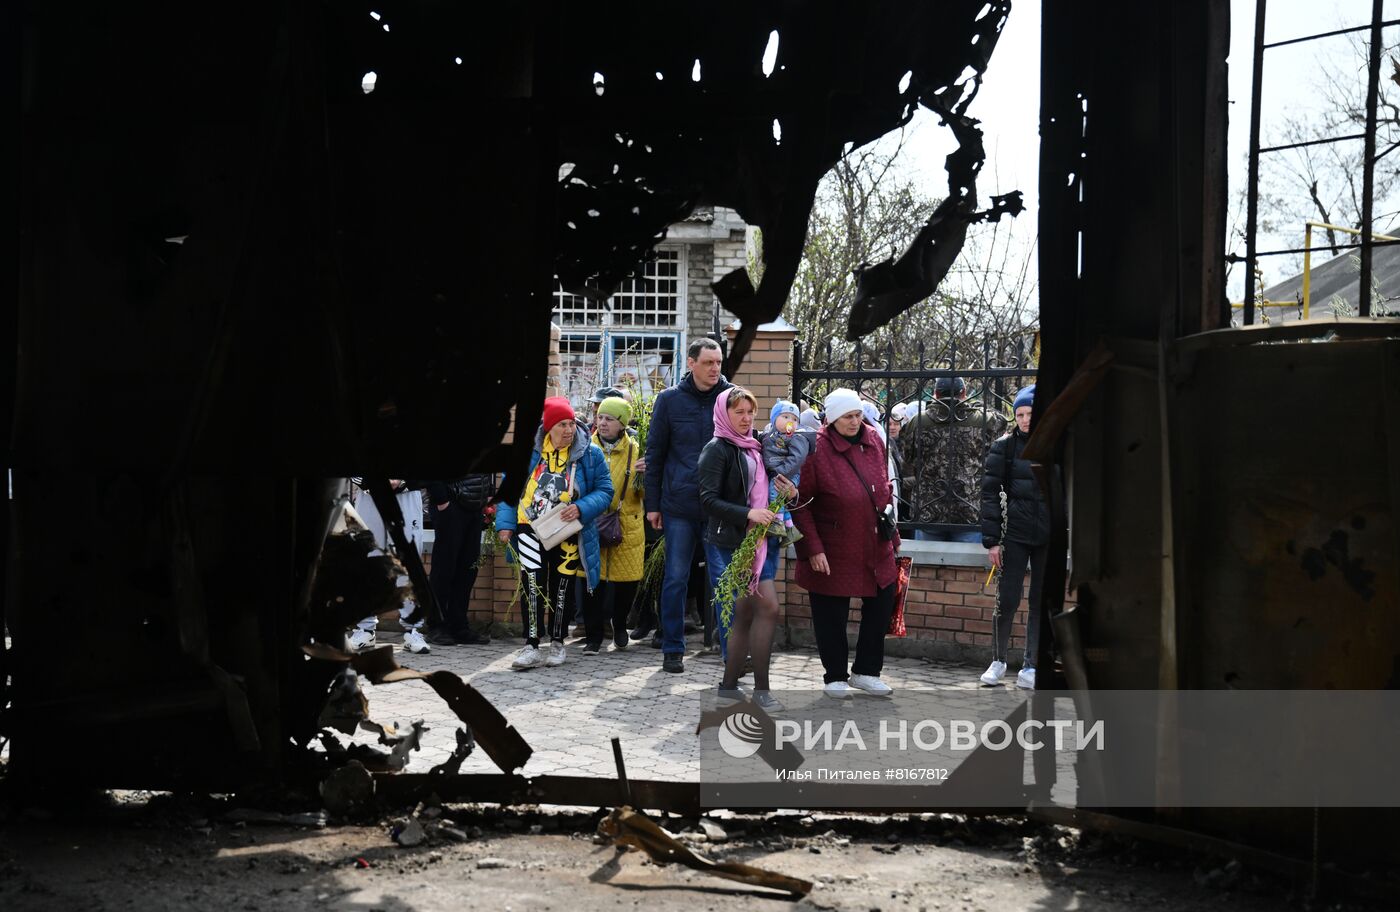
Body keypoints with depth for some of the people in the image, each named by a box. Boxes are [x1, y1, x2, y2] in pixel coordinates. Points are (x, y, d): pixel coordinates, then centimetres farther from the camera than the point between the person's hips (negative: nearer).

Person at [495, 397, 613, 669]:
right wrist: (505, 522, -3)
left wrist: (581, 508, -17)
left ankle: (557, 643, 24)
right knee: (532, 586, -10)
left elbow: (604, 491, 0)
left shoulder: (590, 454, -3)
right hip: (530, 528, 0)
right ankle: (532, 646, -7)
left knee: (562, 589, 9)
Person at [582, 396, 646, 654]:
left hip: (627, 528, 0)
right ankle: (593, 636, 7)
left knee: (627, 582, 6)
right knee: (593, 582, -5)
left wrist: (644, 475, -18)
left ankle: (620, 625, 33)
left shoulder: (635, 450, 2)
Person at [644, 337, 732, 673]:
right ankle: (673, 649, 12)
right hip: (680, 506, -1)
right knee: (676, 578, 3)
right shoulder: (669, 399, 1)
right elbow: (654, 453, 5)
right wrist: (653, 504, 3)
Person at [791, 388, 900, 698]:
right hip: (833, 551, -6)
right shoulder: (815, 449, -15)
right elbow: (800, 503, -13)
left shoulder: (873, 440, 4)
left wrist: (891, 531, 14)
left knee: (881, 605, 9)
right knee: (831, 614, 5)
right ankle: (836, 677, 22)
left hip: (876, 547, 6)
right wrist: (813, 549, -16)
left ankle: (866, 672, 26)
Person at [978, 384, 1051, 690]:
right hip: (1014, 535, -2)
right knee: (1007, 600, -2)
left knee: (1043, 603, 5)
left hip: (1049, 537, 2)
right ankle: (998, 661, 17)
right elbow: (990, 492, -2)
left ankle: (1030, 668, 13)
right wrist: (992, 539, -7)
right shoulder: (1005, 446, -1)